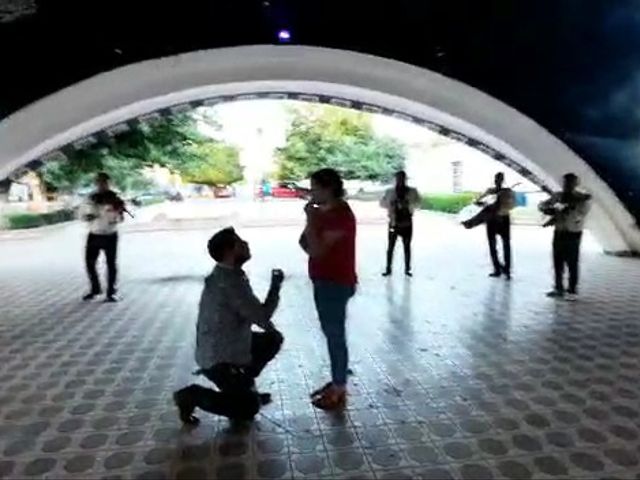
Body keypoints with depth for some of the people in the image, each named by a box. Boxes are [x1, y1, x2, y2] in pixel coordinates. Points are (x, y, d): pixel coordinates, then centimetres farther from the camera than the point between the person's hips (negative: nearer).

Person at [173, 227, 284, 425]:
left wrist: (270, 329, 6)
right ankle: (192, 395, 2)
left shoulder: (226, 275, 5)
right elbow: (261, 316, -23)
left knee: (272, 340, 16)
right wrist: (276, 285, -11)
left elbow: (252, 314, 14)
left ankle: (242, 386, 23)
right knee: (249, 408, -6)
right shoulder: (229, 282, -27)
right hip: (217, 358, -9)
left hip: (229, 346, 9)